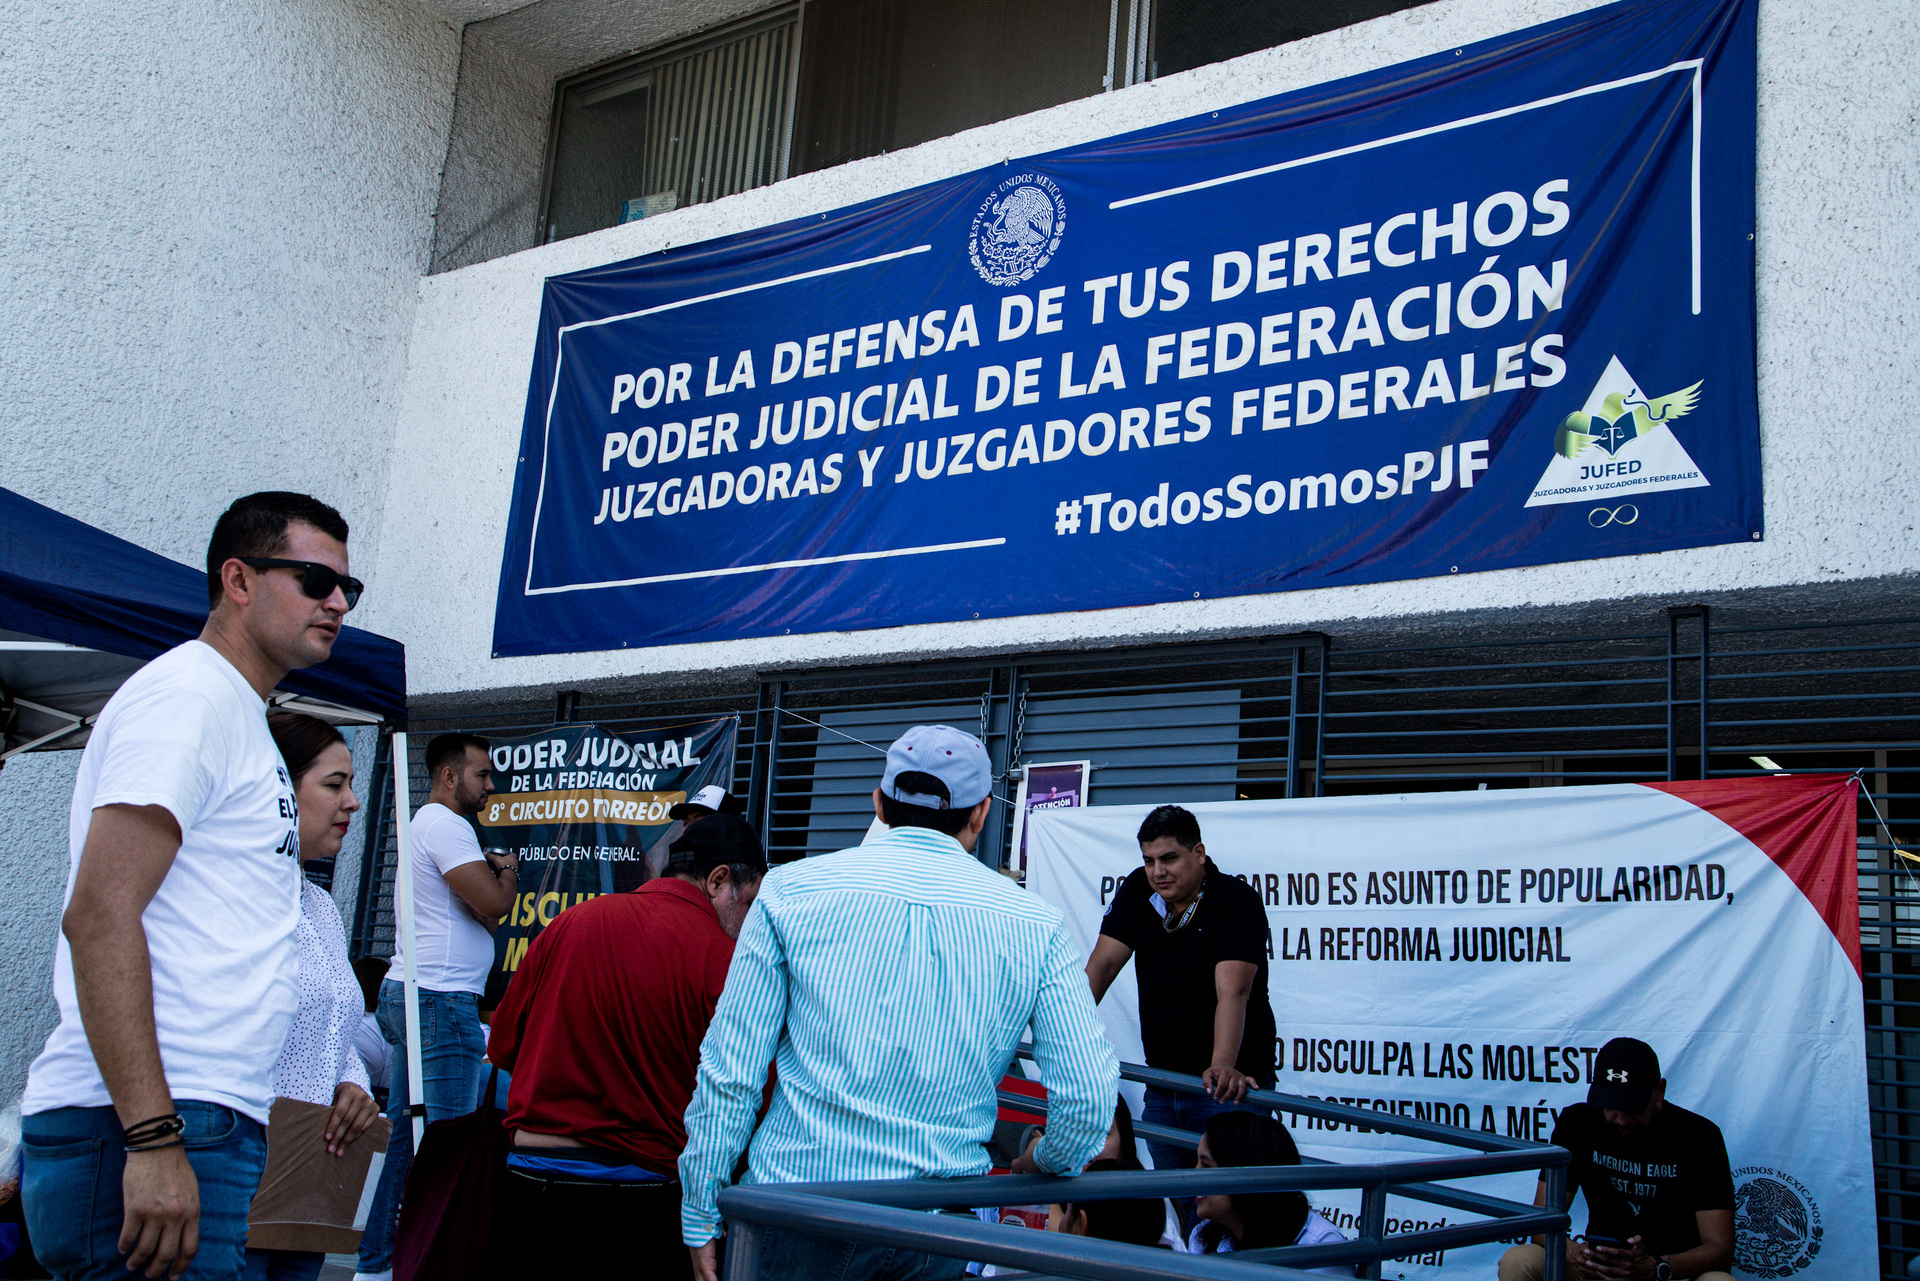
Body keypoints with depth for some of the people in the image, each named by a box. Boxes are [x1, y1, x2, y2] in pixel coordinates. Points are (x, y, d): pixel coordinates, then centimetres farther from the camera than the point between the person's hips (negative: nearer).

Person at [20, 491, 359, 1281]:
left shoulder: (236, 715, 23)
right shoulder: (188, 694, -7)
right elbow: (99, 916, -18)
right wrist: (154, 1141, -23)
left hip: (202, 1126, 9)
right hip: (148, 1131, -9)